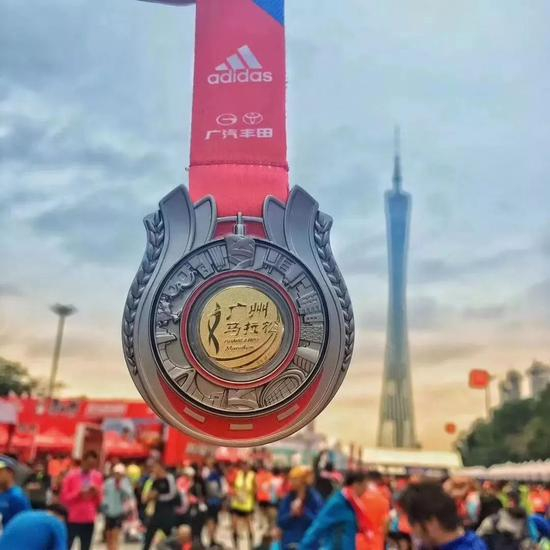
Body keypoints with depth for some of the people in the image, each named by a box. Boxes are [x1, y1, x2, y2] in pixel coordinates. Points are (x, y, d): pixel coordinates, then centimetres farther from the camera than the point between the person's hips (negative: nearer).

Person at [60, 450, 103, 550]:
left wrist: (96, 494, -11)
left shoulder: (98, 477, 4)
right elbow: (64, 498, -6)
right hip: (72, 519, -3)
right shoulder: (71, 475, -6)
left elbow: (100, 500, 9)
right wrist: (78, 494, -19)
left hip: (89, 520, 3)